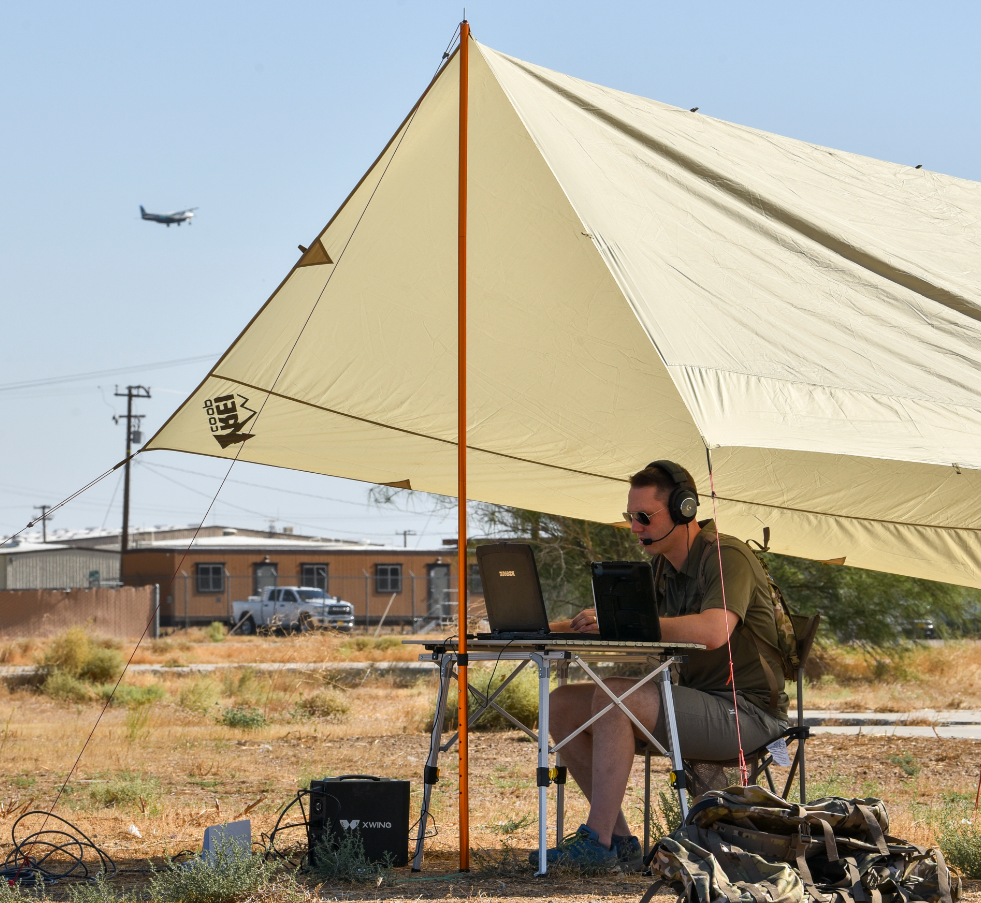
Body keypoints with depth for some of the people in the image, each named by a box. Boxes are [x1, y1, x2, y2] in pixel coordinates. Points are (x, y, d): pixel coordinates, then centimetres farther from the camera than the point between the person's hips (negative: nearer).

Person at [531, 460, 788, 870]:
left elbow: (712, 632, -33)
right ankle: (618, 840, -5)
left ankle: (597, 842, -25)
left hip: (745, 713, -9)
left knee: (613, 696, -29)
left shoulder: (727, 556, -14)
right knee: (561, 705, -4)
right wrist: (561, 629, -3)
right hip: (695, 700, 9)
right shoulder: (662, 564, 14)